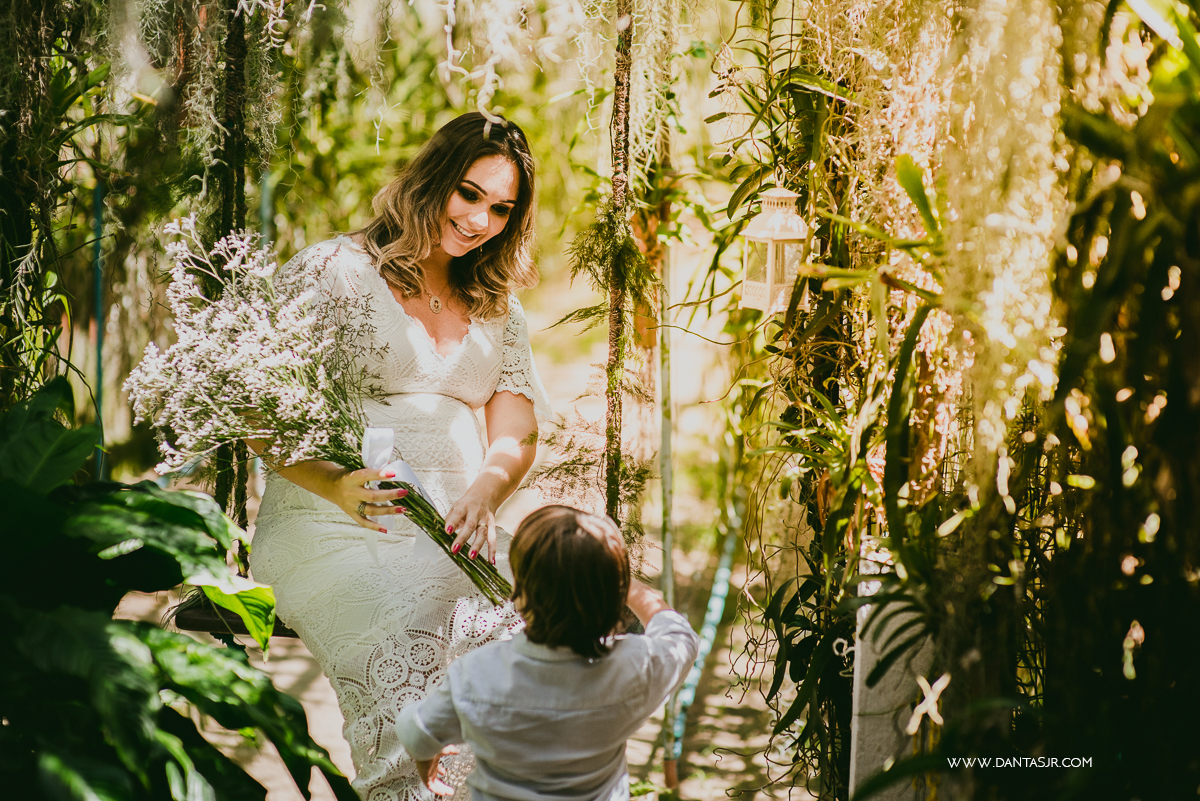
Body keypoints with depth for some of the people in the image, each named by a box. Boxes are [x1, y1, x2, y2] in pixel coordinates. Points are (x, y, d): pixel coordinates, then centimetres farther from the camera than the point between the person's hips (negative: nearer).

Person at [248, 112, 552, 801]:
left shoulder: (499, 312, 21)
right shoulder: (336, 271, 5)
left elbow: (518, 435, 11)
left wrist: (484, 492, -12)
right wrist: (333, 484, -19)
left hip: (455, 532, 4)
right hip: (334, 529, -4)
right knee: (407, 653, -31)